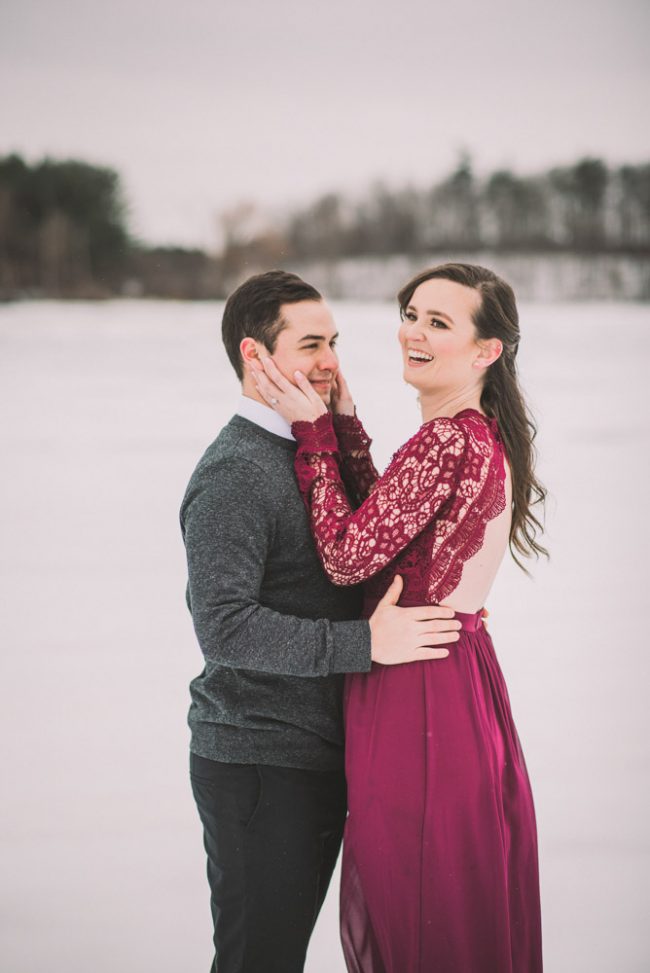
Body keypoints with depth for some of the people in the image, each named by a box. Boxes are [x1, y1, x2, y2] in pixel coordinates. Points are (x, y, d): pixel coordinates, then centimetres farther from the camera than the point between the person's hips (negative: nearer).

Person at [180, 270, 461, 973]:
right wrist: (366, 643, -26)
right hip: (257, 763, -9)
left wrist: (434, 602, 9)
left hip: (318, 757, 9)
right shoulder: (233, 475, -17)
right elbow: (225, 628, -26)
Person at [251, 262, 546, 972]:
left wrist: (314, 432, -12)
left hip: (415, 695, -10)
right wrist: (344, 424, 5)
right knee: (471, 914, 18)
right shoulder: (491, 438, 11)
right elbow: (381, 526, 11)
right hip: (467, 674, 10)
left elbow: (347, 557, -18)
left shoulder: (447, 441, -19)